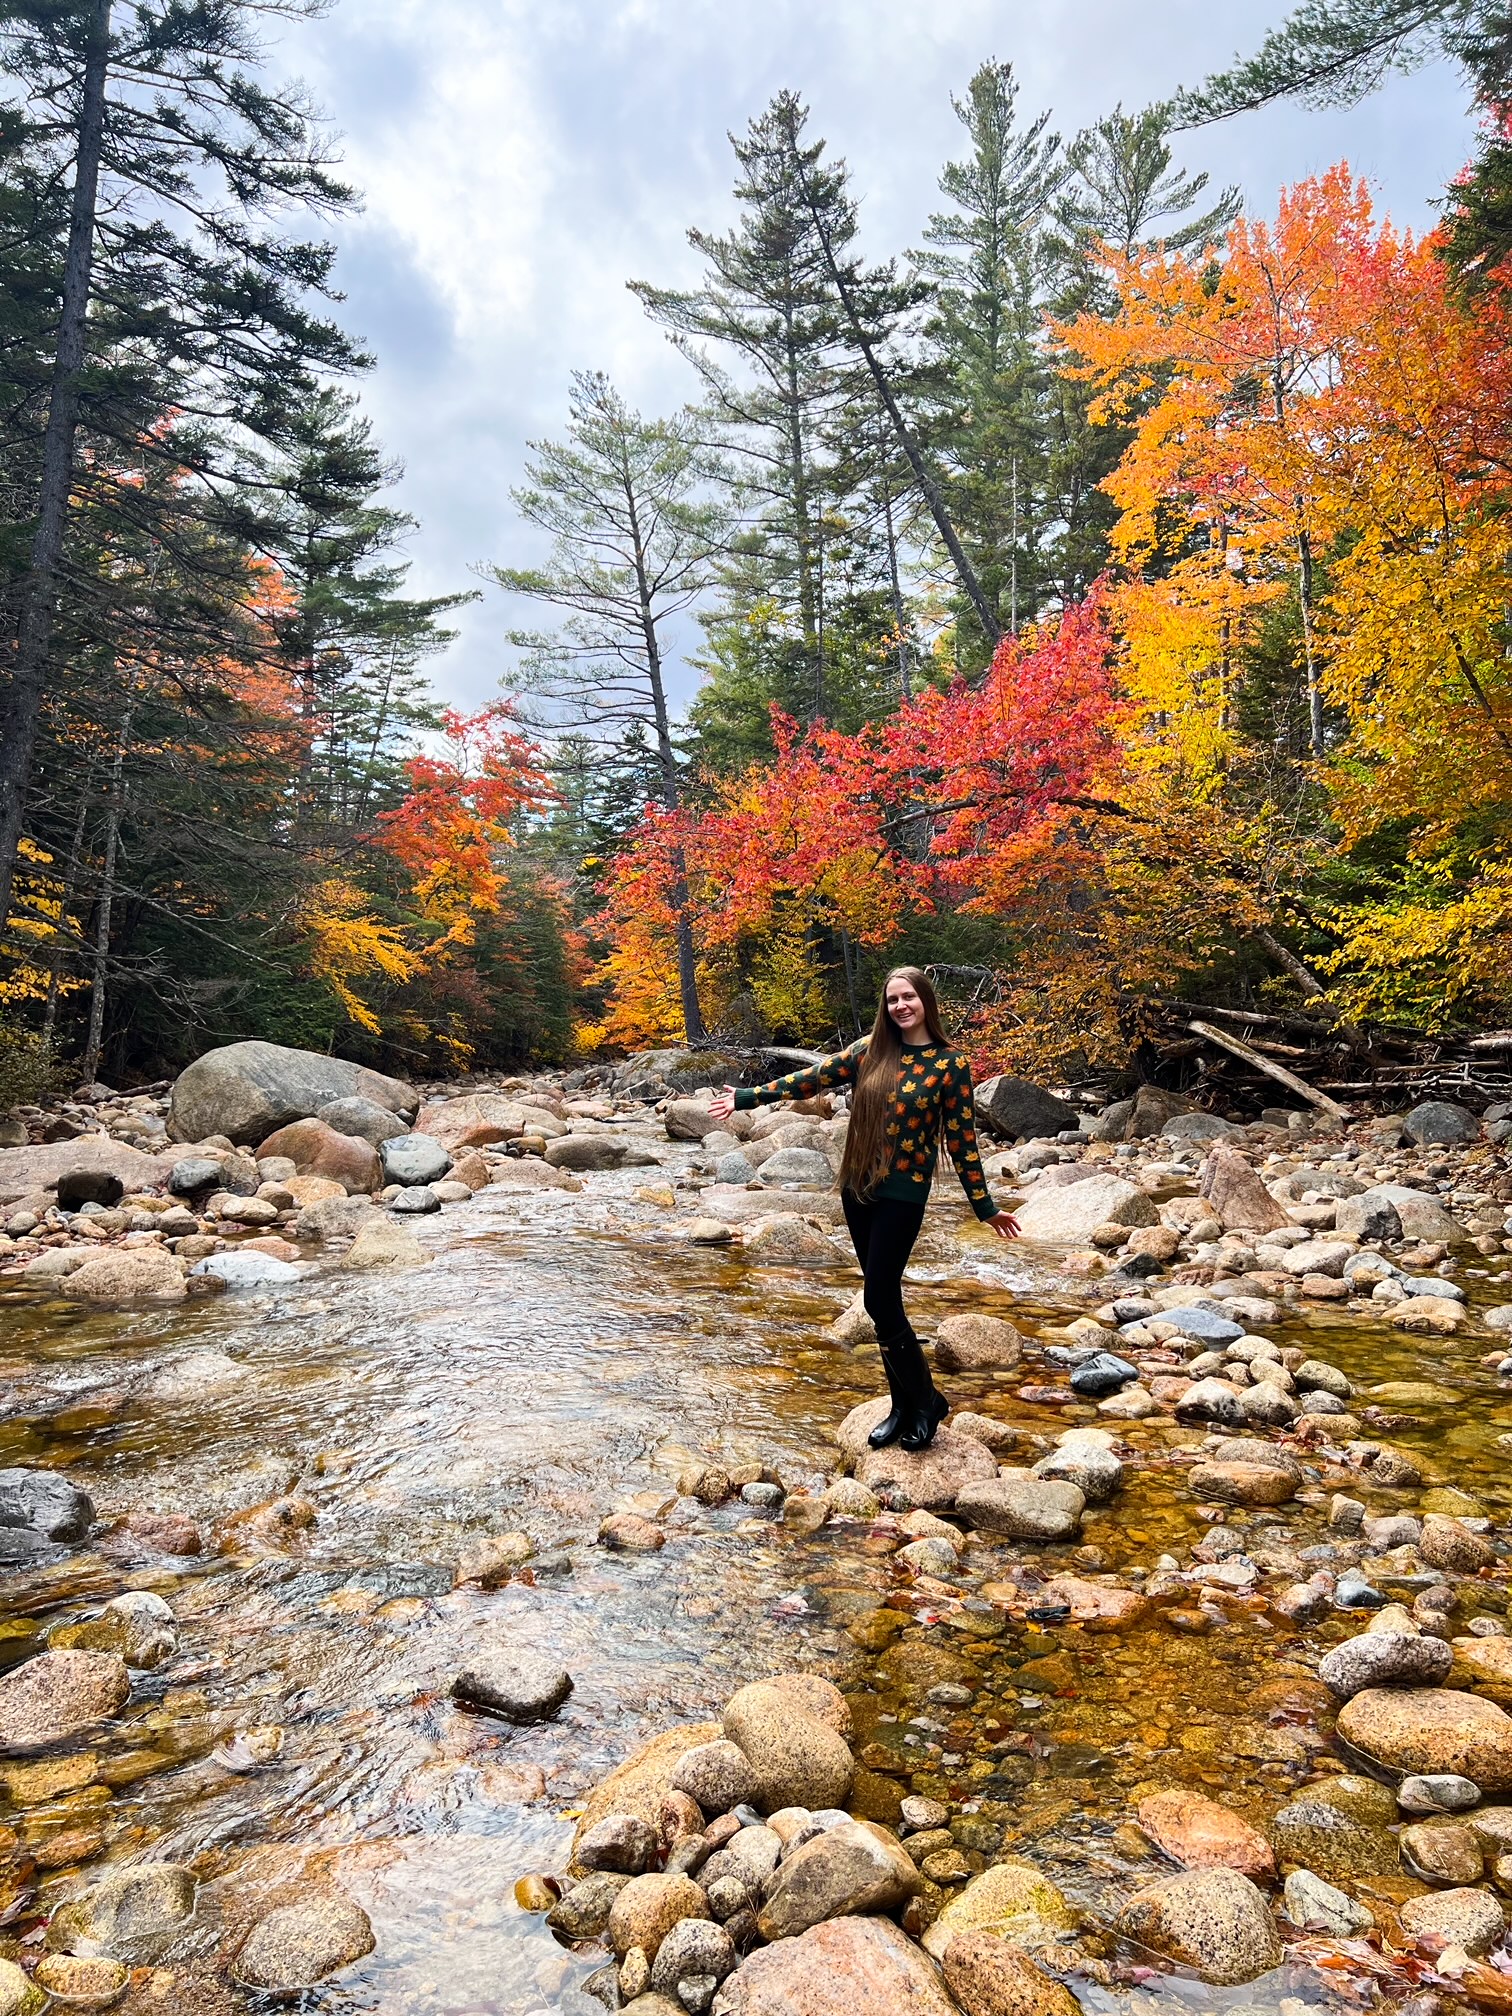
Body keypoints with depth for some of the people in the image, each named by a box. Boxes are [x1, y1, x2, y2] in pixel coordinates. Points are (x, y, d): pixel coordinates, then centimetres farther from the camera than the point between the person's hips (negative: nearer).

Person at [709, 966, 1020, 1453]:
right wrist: (746, 1097, 1)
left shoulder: (949, 1064, -5)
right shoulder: (871, 1050, 5)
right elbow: (814, 1077, 4)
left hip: (903, 1193, -5)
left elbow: (961, 1138, -2)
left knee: (879, 1299, -8)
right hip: (858, 1188, 5)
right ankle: (903, 1404, 21)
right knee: (883, 1298, 10)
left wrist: (984, 1205, -1)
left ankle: (925, 1400, 11)